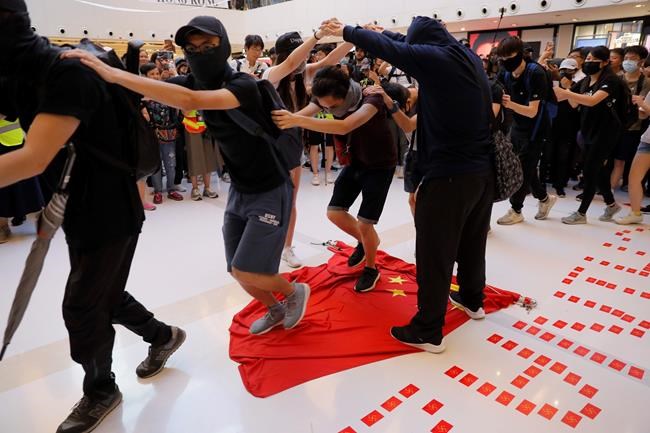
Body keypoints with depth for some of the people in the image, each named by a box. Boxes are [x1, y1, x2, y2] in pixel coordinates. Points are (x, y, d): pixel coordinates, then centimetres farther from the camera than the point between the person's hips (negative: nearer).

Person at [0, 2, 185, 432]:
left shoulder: (70, 73, -24)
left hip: (111, 212, -8)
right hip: (79, 211, 9)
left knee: (82, 306, 4)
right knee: (103, 295, 20)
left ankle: (100, 391, 29)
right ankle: (163, 336, 44)